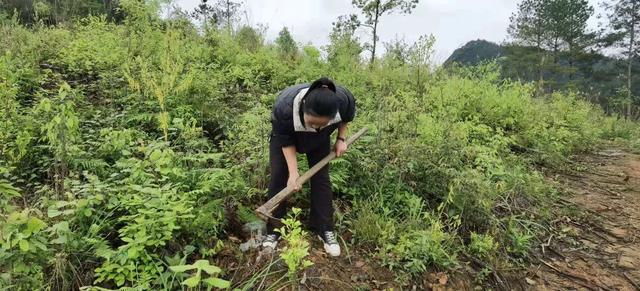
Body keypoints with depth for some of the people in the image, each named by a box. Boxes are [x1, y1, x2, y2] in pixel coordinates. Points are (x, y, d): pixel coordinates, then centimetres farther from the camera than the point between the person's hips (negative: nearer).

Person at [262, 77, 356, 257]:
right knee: (278, 177, -6)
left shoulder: (344, 100, -37)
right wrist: (293, 173, -29)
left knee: (321, 178, -3)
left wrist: (341, 139, -14)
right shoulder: (284, 108, -43)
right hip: (285, 135, -1)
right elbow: (286, 142, -26)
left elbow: (346, 117, -9)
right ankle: (274, 230, 8)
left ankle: (324, 230, 10)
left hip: (320, 140, 2)